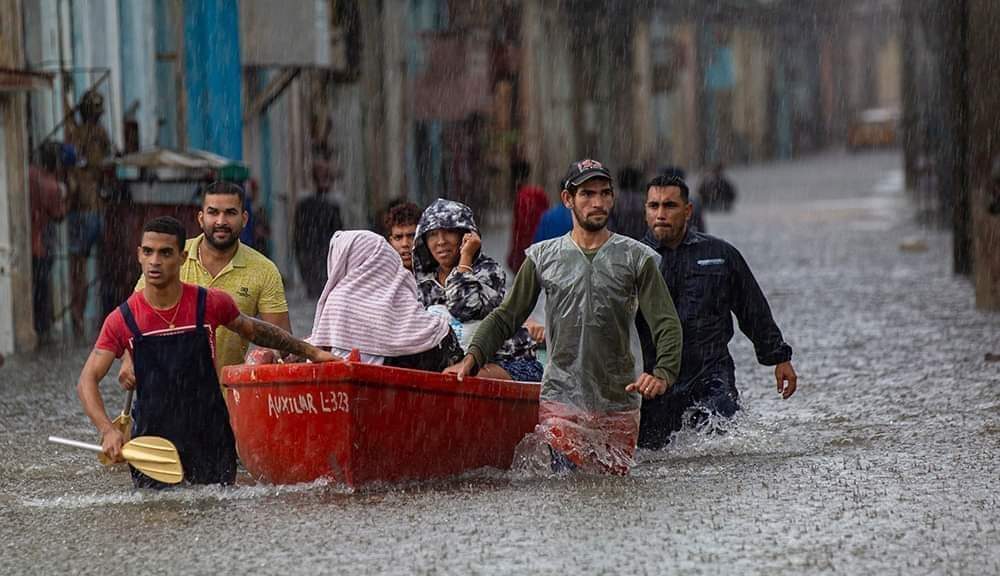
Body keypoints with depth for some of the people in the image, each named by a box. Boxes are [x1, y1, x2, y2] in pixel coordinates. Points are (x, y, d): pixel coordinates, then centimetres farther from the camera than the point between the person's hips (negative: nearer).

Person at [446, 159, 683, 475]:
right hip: (560, 402, 0)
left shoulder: (635, 257, 3)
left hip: (618, 405, 0)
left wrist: (662, 375, -21)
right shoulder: (543, 257, 7)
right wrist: (472, 357, -8)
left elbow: (667, 324, -3)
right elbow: (505, 317, 9)